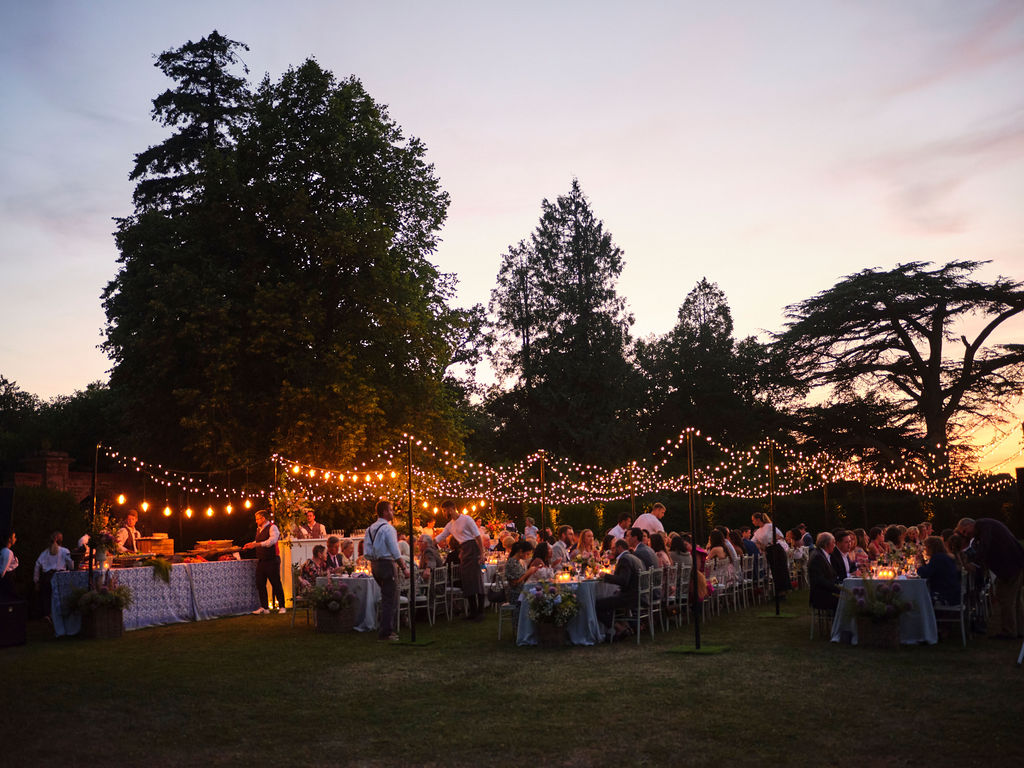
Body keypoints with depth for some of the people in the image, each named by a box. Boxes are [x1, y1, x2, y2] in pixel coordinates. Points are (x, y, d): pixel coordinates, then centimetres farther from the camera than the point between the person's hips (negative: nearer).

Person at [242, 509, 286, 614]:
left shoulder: (272, 527, -10)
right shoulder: (259, 529, 15)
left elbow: (272, 541, -25)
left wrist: (257, 544, -31)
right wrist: (251, 544, 13)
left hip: (271, 561, -8)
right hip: (261, 561, 8)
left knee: (276, 584, -4)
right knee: (260, 584, 7)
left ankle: (281, 606, 5)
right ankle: (264, 607, 14)